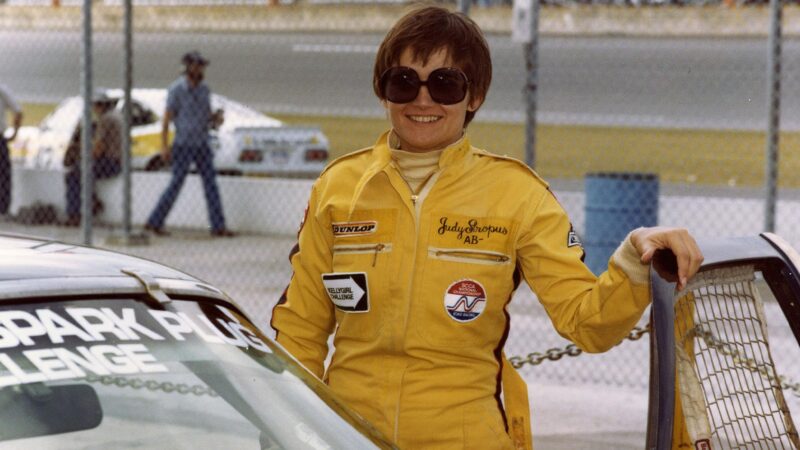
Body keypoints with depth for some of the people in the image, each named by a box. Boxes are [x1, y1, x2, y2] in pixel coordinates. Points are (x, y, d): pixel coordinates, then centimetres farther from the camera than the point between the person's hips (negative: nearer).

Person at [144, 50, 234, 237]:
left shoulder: (204, 90, 7)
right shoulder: (177, 89, -11)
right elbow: (167, 118, -12)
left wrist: (216, 118, -6)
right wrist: (164, 146, -18)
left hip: (202, 145, 6)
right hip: (183, 145, -6)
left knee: (211, 184, 0)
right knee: (176, 184, -4)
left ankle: (218, 226, 1)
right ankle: (154, 223, 7)